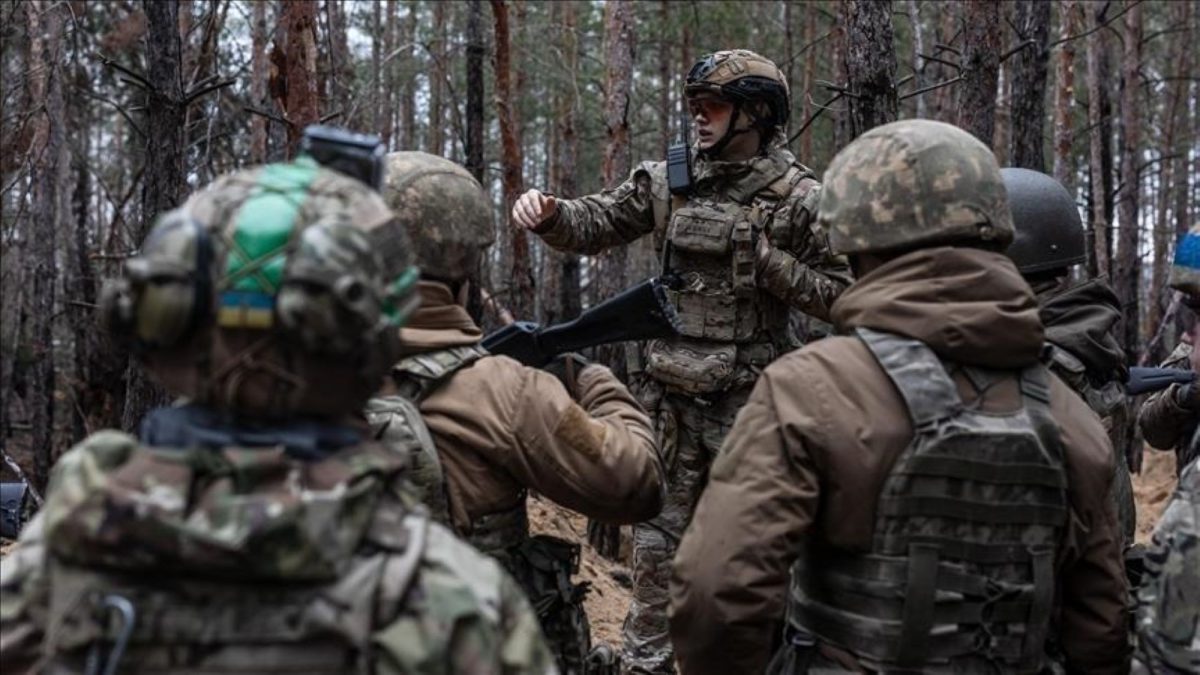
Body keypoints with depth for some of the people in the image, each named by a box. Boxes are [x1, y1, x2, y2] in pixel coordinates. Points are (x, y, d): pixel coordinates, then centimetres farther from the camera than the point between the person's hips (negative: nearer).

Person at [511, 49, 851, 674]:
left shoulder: (800, 198, -6)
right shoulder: (666, 180, 4)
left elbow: (837, 294, -5)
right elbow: (594, 225, 8)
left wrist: (763, 259, -16)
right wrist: (549, 213, -13)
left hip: (749, 400, -3)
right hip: (669, 393, 3)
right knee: (657, 538, 9)